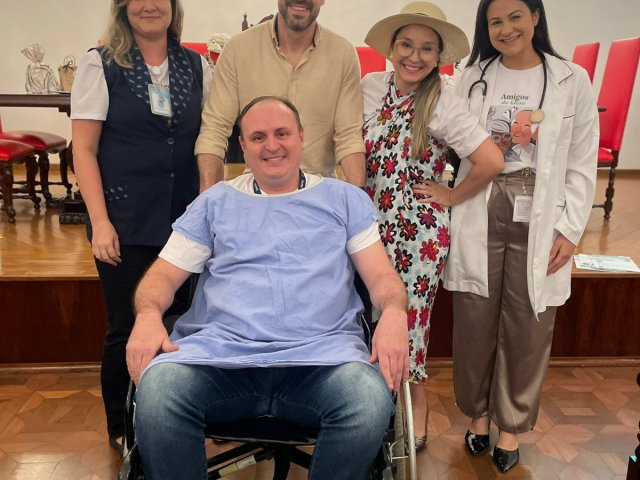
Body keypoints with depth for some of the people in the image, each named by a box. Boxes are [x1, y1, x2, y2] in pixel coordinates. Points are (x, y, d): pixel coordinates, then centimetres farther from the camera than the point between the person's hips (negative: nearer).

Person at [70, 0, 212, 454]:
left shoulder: (196, 65, 8)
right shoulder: (101, 64, 0)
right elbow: (84, 149, -4)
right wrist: (100, 221, -12)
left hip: (187, 219, 3)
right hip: (126, 222, -3)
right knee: (128, 327, 4)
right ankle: (122, 427, 26)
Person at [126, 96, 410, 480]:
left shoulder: (346, 199, 18)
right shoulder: (215, 203, 20)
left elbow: (381, 275, 11)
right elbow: (165, 274, 15)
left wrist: (394, 313, -13)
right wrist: (148, 315, -8)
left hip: (321, 351, 0)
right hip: (221, 348, 1)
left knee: (372, 402, -32)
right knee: (155, 393, -30)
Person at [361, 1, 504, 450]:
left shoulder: (443, 104, -14)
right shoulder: (371, 86, 0)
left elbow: (492, 161, -20)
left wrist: (452, 196, -10)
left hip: (419, 231, -4)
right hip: (373, 223, 4)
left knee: (409, 319, 6)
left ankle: (416, 410, 30)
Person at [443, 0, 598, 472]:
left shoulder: (572, 81, 2)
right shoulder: (473, 79, 7)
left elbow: (581, 166, 2)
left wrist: (569, 230, -5)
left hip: (539, 225, -1)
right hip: (479, 220, 1)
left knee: (526, 331, 7)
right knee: (474, 326, 8)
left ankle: (511, 425, 28)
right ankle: (478, 412, 31)